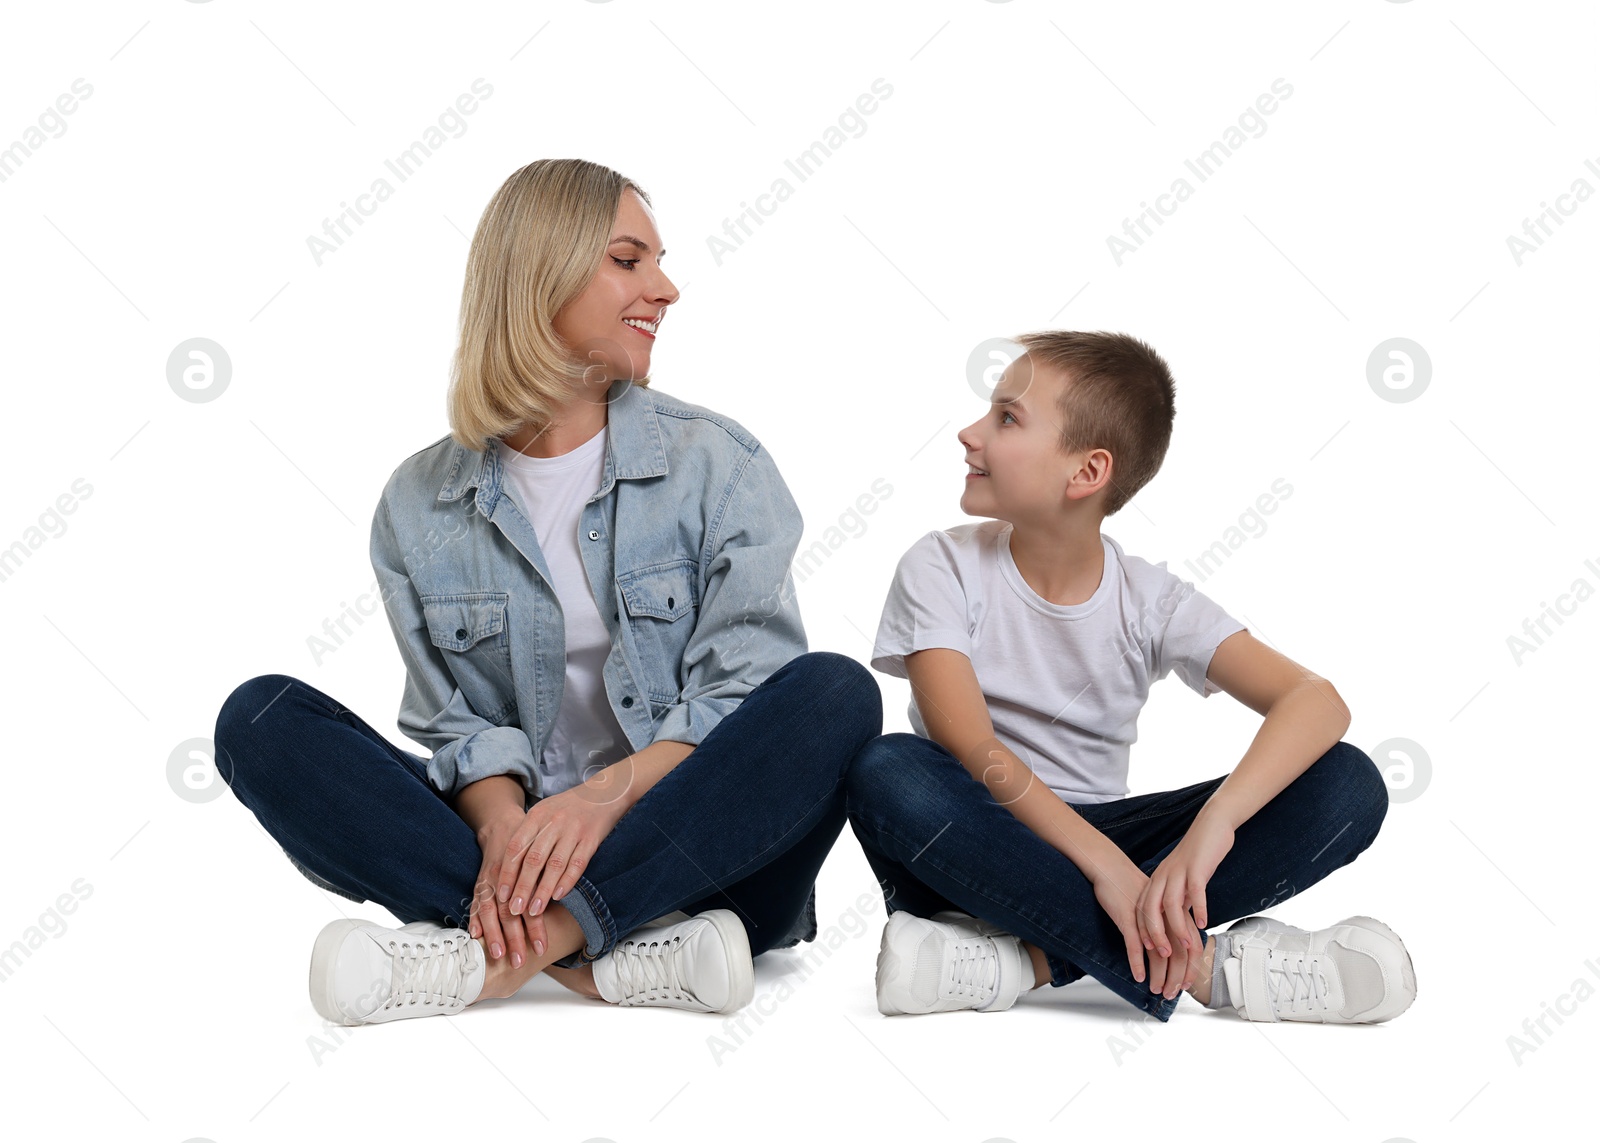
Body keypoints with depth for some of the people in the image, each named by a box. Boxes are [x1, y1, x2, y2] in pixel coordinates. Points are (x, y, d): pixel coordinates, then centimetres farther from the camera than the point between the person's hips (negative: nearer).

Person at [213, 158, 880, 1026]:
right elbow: (458, 725, 1)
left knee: (834, 693, -29)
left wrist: (608, 792, -25)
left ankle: (492, 954, -33)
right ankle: (616, 956, -30)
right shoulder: (421, 505, 7)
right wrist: (503, 827, -22)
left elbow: (743, 695, -7)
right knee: (260, 719, -16)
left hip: (697, 851, -1)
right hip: (517, 850, 1)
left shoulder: (719, 463, 3)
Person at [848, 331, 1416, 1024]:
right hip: (976, 850, -2)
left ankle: (1034, 960, -27)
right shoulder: (942, 570, -8)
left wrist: (1214, 821, -37)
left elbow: (1318, 701, -18)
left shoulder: (1149, 601, -5)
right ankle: (1204, 963, -32)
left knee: (1348, 784, -16)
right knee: (887, 773, -36)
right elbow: (973, 751, -21)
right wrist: (1103, 863, -35)